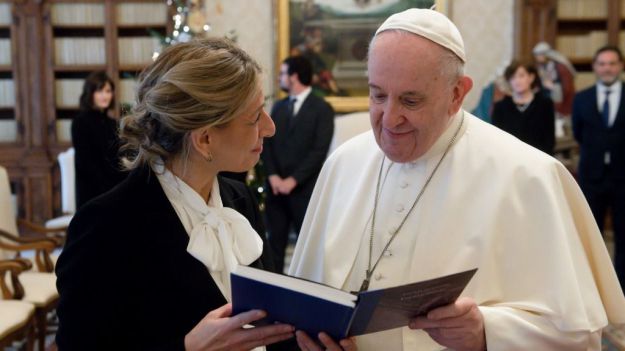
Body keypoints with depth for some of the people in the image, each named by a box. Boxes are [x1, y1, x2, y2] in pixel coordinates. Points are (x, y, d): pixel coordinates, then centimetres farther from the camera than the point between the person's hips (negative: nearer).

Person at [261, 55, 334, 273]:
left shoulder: (322, 108, -3)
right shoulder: (278, 107, 16)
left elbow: (319, 151, -10)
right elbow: (267, 143, 11)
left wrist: (293, 180, -14)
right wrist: (273, 176, -5)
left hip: (304, 189, -5)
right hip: (276, 187, 5)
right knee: (275, 243, 6)